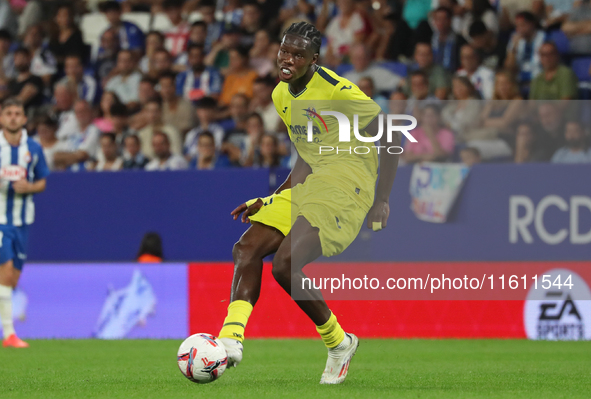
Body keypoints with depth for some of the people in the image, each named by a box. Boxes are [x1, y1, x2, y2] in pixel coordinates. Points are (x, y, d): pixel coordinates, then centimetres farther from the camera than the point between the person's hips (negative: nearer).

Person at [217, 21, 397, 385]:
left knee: (285, 265, -21)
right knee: (247, 247, -9)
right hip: (306, 187, 9)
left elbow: (390, 135, -9)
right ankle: (231, 338, -19)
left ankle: (339, 343, -2)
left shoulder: (337, 91, -14)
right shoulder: (281, 95, 12)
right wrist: (270, 201, 15)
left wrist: (381, 201, -12)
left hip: (346, 188, -9)